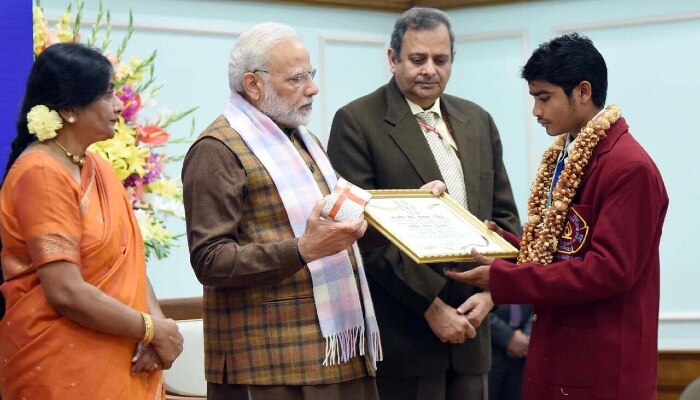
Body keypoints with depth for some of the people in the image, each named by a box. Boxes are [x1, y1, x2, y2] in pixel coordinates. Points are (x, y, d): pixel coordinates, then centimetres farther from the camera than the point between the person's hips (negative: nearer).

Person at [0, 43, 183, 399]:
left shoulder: (98, 169, 11)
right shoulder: (42, 174, -16)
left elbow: (128, 261, 8)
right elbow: (67, 292, -22)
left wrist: (155, 322, -11)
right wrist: (152, 329, -14)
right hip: (63, 370, -8)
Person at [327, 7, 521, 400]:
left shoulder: (478, 121, 13)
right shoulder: (356, 122, -5)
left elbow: (504, 215, 14)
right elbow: (364, 231, -11)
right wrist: (431, 305, -14)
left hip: (468, 328, 5)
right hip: (400, 334, -5)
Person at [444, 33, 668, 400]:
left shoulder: (629, 167, -17)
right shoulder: (563, 156, 13)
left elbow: (609, 270, -21)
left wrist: (503, 279, -20)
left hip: (601, 368, -8)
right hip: (556, 352, 8)